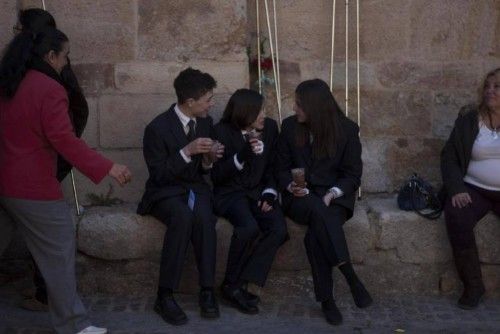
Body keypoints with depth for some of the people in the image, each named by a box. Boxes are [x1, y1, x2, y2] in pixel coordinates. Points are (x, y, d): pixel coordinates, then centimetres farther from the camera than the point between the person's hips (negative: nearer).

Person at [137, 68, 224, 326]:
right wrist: (187, 152, -26)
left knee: (204, 215, -32)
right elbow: (158, 175, -16)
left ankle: (207, 290, -25)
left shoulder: (205, 122, 3)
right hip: (166, 192, -4)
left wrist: (209, 159, -10)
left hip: (195, 187, 4)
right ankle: (165, 296, -29)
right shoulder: (157, 128, -15)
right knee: (183, 215, -37)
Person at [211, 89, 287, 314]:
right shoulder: (222, 131, -8)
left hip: (258, 191, 4)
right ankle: (232, 284, -14)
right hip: (230, 193, -4)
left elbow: (272, 167, 12)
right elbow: (216, 176, -9)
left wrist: (269, 192, -5)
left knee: (279, 230, -26)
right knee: (249, 227, -35)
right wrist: (241, 156, -24)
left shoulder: (270, 127, 4)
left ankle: (236, 286, -17)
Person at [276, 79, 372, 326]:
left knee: (315, 234, -34)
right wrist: (291, 186, -13)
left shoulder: (347, 129, -2)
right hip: (300, 196, 1)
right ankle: (350, 277, -36)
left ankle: (326, 299, -25)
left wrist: (332, 194, -18)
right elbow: (282, 168, 9)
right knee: (317, 209, -37)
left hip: (335, 196, -1)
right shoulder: (289, 126, 3)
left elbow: (352, 174, 0)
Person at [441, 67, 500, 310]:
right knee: (456, 217, -29)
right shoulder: (468, 121, 7)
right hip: (475, 189, 1)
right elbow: (449, 156, 4)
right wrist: (456, 189, -13)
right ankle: (473, 285, -17)